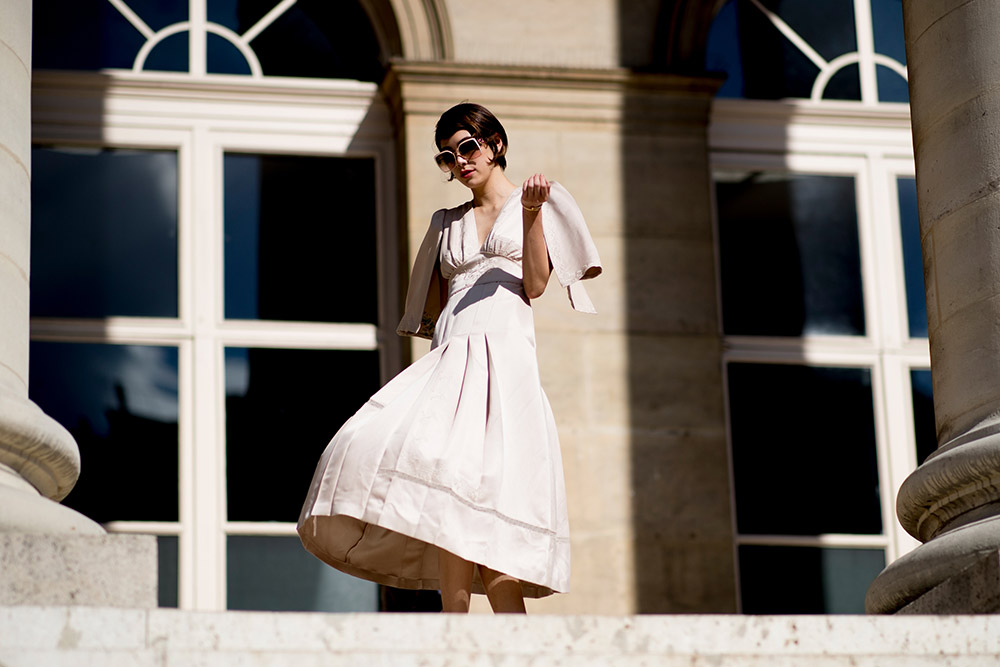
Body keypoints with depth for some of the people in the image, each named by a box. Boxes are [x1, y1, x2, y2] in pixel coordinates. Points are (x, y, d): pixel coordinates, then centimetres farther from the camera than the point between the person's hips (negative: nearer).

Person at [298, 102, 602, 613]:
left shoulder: (539, 201, 14)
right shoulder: (448, 224, 27)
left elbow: (535, 285, 1)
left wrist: (531, 214, -9)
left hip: (503, 354, -5)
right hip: (446, 359, 5)